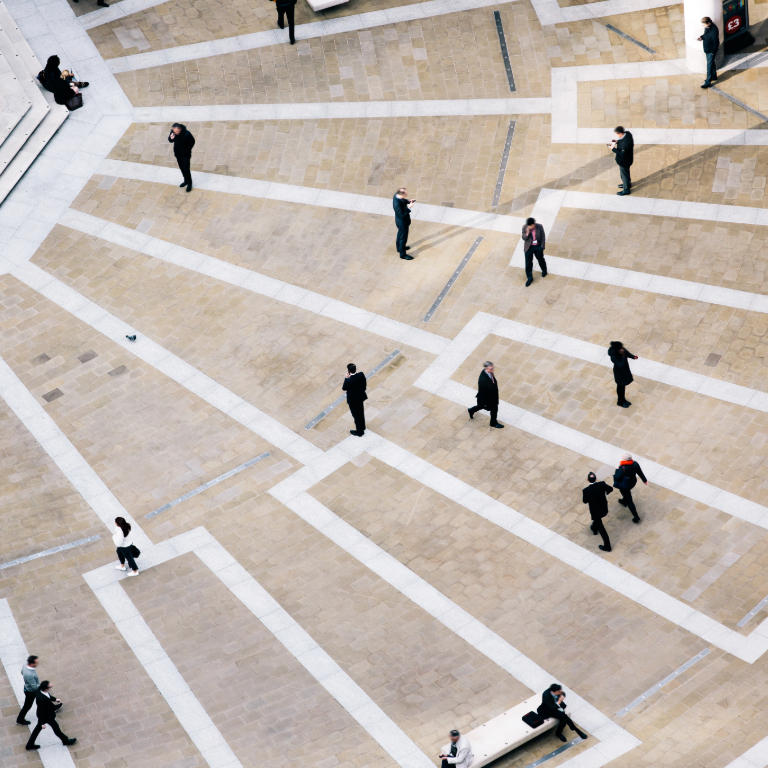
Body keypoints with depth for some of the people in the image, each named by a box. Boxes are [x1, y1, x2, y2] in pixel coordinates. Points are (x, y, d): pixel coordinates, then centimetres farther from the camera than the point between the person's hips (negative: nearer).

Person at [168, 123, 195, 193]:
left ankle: (189, 184, 19)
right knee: (181, 168, 20)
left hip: (185, 154, -5)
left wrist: (187, 150, -12)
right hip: (178, 153, 5)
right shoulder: (172, 132, -18)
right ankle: (186, 181, 42)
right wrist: (171, 138, -27)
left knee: (186, 169, -1)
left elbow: (192, 142, -13)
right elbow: (170, 141, -2)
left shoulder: (186, 134, -30)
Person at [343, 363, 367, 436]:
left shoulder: (348, 380, -36)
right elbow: (365, 383, -4)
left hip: (353, 400, -6)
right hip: (361, 397, 6)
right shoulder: (361, 374, -20)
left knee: (356, 415, 14)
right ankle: (362, 427, 49)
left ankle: (359, 432, 32)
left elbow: (344, 388, -17)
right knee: (361, 413, 28)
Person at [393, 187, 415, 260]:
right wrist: (409, 207, -30)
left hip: (400, 221, 9)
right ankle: (402, 254, 30)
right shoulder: (397, 204, -42)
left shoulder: (397, 194, -16)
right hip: (402, 222, -9)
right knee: (403, 237, 11)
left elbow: (403, 200, 7)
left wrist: (408, 201, -9)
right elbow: (403, 215, -31)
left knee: (400, 233, 30)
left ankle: (400, 247, 53)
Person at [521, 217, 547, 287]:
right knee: (528, 263, 6)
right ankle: (530, 278, 23)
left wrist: (542, 247, -6)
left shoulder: (539, 227, -19)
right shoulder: (525, 228, -17)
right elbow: (524, 238, -12)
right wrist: (527, 233, -32)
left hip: (538, 247, 0)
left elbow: (543, 237, -7)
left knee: (541, 260, 22)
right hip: (529, 247, 0)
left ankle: (544, 271, 52)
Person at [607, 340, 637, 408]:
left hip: (625, 370, 7)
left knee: (623, 385, 27)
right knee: (620, 386, 17)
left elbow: (627, 353, -1)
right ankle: (620, 402, 43)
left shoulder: (622, 350, -19)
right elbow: (621, 365, -38)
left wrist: (633, 357, -20)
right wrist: (623, 356, -44)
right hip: (619, 373, -7)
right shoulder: (614, 357, -39)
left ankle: (623, 399, 51)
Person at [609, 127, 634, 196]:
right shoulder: (627, 133, -15)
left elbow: (622, 154, -31)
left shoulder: (625, 143, -42)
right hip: (626, 158, 9)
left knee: (624, 174, 15)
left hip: (624, 161, -9)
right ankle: (627, 183, 56)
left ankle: (626, 190, 37)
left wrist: (613, 149, -28)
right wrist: (617, 141, -10)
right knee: (625, 173, 31)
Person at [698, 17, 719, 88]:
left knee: (709, 65, 1)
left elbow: (716, 43, -25)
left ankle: (708, 82, 11)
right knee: (711, 63, 26)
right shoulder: (707, 27, -8)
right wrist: (701, 37, -7)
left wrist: (713, 52, -17)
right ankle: (714, 77, 45)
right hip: (707, 49, 9)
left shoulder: (714, 31, -34)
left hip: (711, 51, -9)